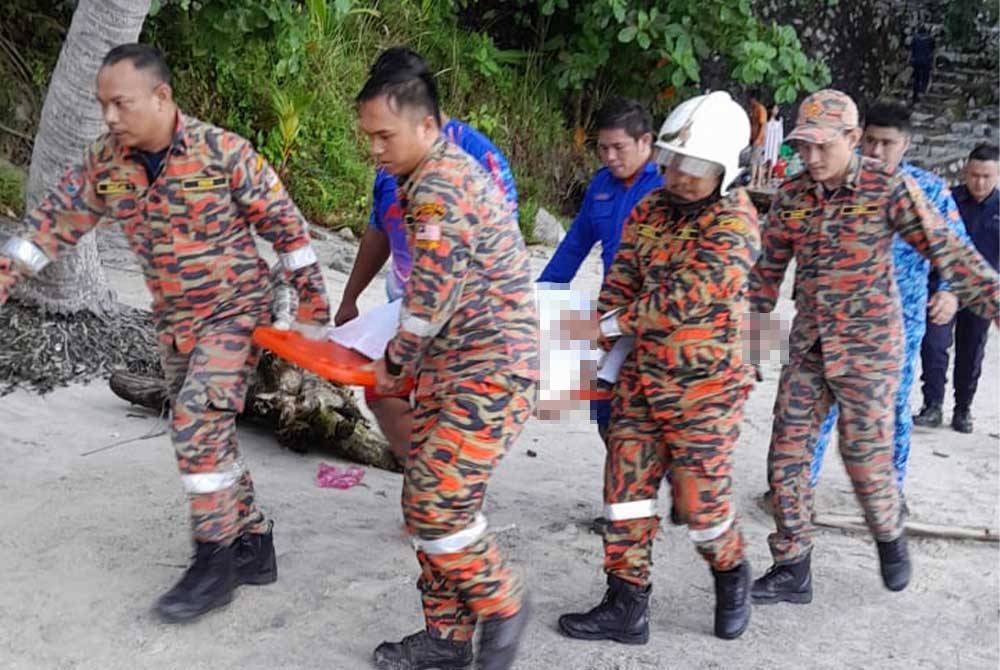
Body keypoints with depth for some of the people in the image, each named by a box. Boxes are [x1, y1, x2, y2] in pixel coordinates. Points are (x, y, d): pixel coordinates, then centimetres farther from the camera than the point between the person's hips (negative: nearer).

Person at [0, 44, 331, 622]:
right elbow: (58, 219, 7)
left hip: (238, 308, -6)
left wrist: (312, 297, -8)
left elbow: (283, 222, -11)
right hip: (175, 321, 6)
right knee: (207, 431, 9)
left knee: (198, 418, -20)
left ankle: (216, 558, -7)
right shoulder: (107, 163, -4)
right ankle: (253, 545, 23)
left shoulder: (223, 151, -18)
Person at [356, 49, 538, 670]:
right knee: (426, 503, 10)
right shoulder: (444, 174, 14)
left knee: (439, 506, -9)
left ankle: (502, 606, 14)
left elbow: (432, 297, -20)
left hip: (489, 371, -10)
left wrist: (394, 365, -5)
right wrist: (406, 361, 19)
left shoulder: (440, 185, -19)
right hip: (450, 367, 10)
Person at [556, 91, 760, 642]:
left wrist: (605, 326, -17)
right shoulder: (651, 208, 6)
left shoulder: (735, 224, -15)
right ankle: (626, 606, 15)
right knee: (626, 485, 5)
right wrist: (602, 341, -10)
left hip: (703, 386, -6)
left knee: (699, 497, 3)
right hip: (641, 375, 6)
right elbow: (623, 278, 6)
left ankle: (732, 578, 33)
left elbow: (682, 297, -22)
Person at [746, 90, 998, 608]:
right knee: (787, 454, 3)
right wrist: (746, 325, 12)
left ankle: (889, 537, 35)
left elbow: (946, 252, -13)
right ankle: (791, 571, 16)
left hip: (869, 347, -4)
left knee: (866, 457, 3)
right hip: (808, 347, 4)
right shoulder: (791, 196, 1)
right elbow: (768, 268, 10)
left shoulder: (889, 189, -11)